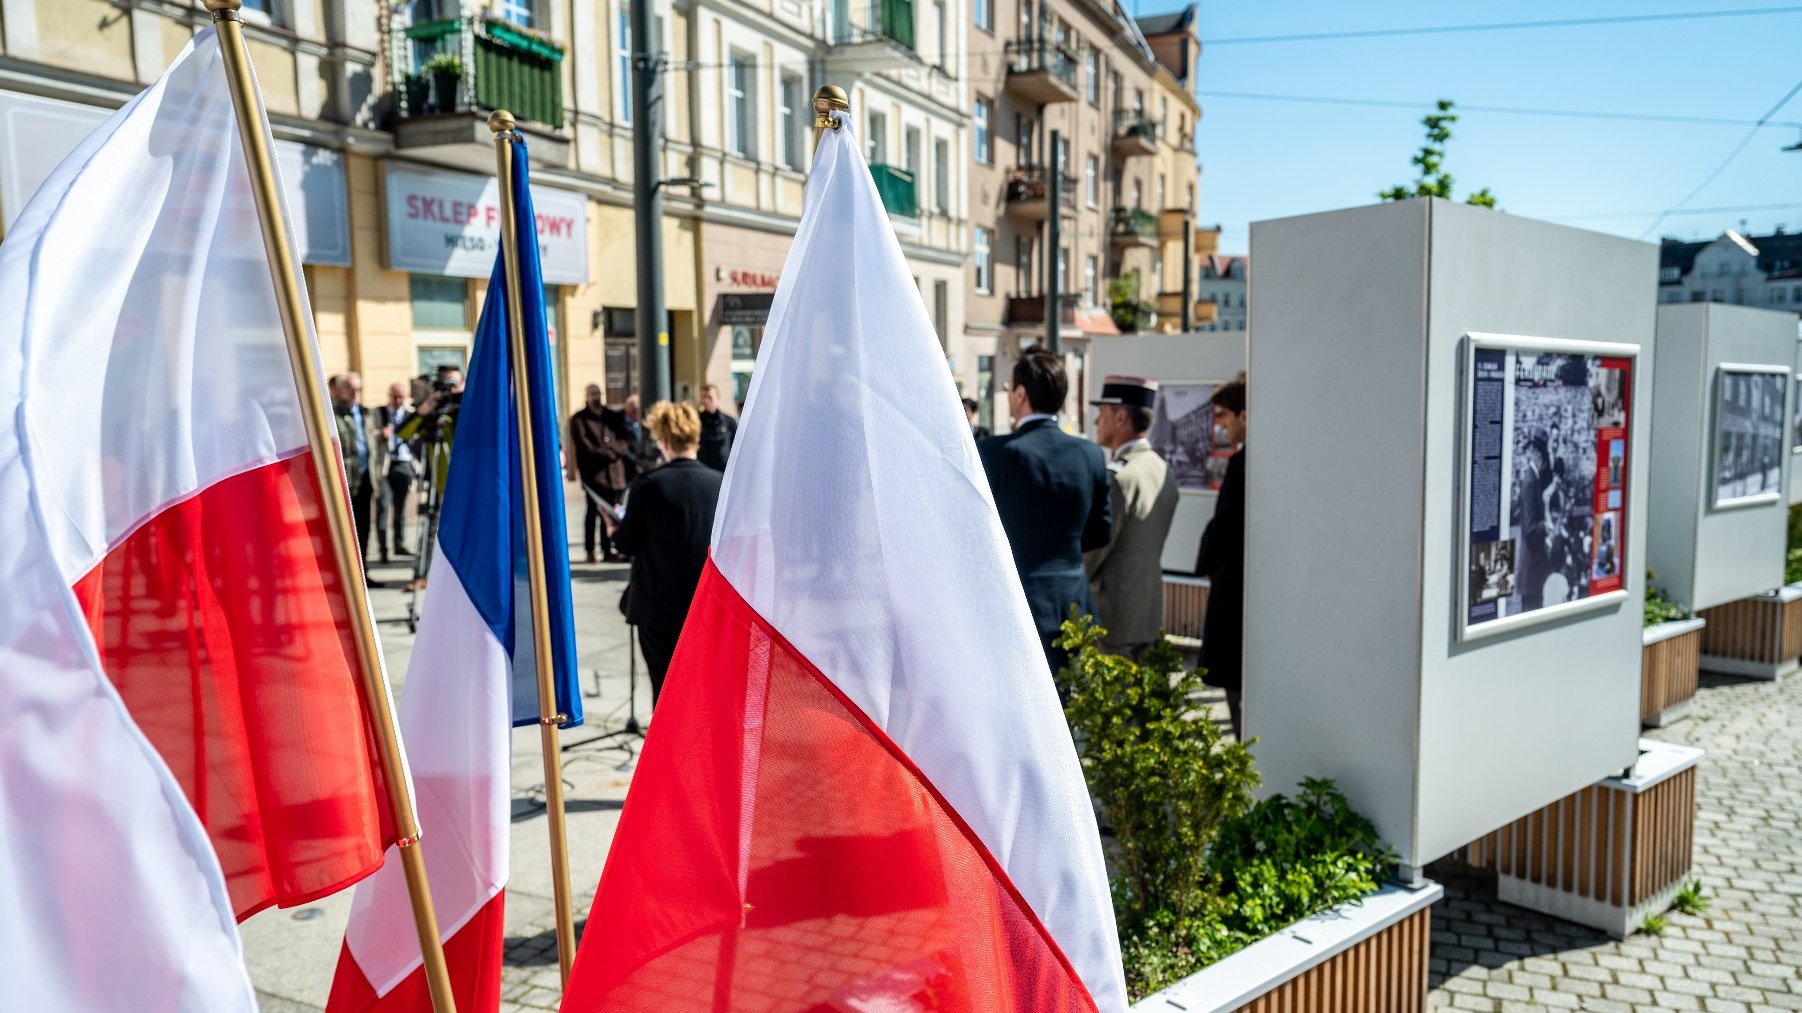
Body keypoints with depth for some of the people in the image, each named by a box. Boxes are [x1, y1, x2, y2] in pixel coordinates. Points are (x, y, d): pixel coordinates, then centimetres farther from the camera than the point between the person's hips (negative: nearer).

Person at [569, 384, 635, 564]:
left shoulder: (612, 416, 16)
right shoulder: (579, 419, 3)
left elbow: (626, 437, 8)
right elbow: (583, 445, -7)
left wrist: (616, 450, -12)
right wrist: (606, 454, -15)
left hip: (613, 472, 4)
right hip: (593, 473, -4)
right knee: (593, 511, -3)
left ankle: (608, 549, 13)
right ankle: (590, 551, 4)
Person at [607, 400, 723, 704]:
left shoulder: (648, 486, -12)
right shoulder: (721, 483, -4)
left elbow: (628, 543, -5)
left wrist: (615, 529, 17)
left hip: (658, 607, -2)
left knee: (664, 686, 9)